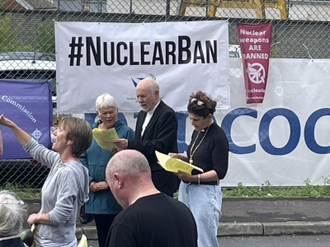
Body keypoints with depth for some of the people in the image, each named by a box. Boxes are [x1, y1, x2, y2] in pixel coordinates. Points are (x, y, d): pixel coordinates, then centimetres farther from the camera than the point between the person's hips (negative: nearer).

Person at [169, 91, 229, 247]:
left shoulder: (218, 137, -13)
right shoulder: (197, 132, 11)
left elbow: (219, 172, -15)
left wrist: (194, 178, -25)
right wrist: (181, 158, 4)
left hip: (205, 192, -8)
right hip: (186, 189, 8)